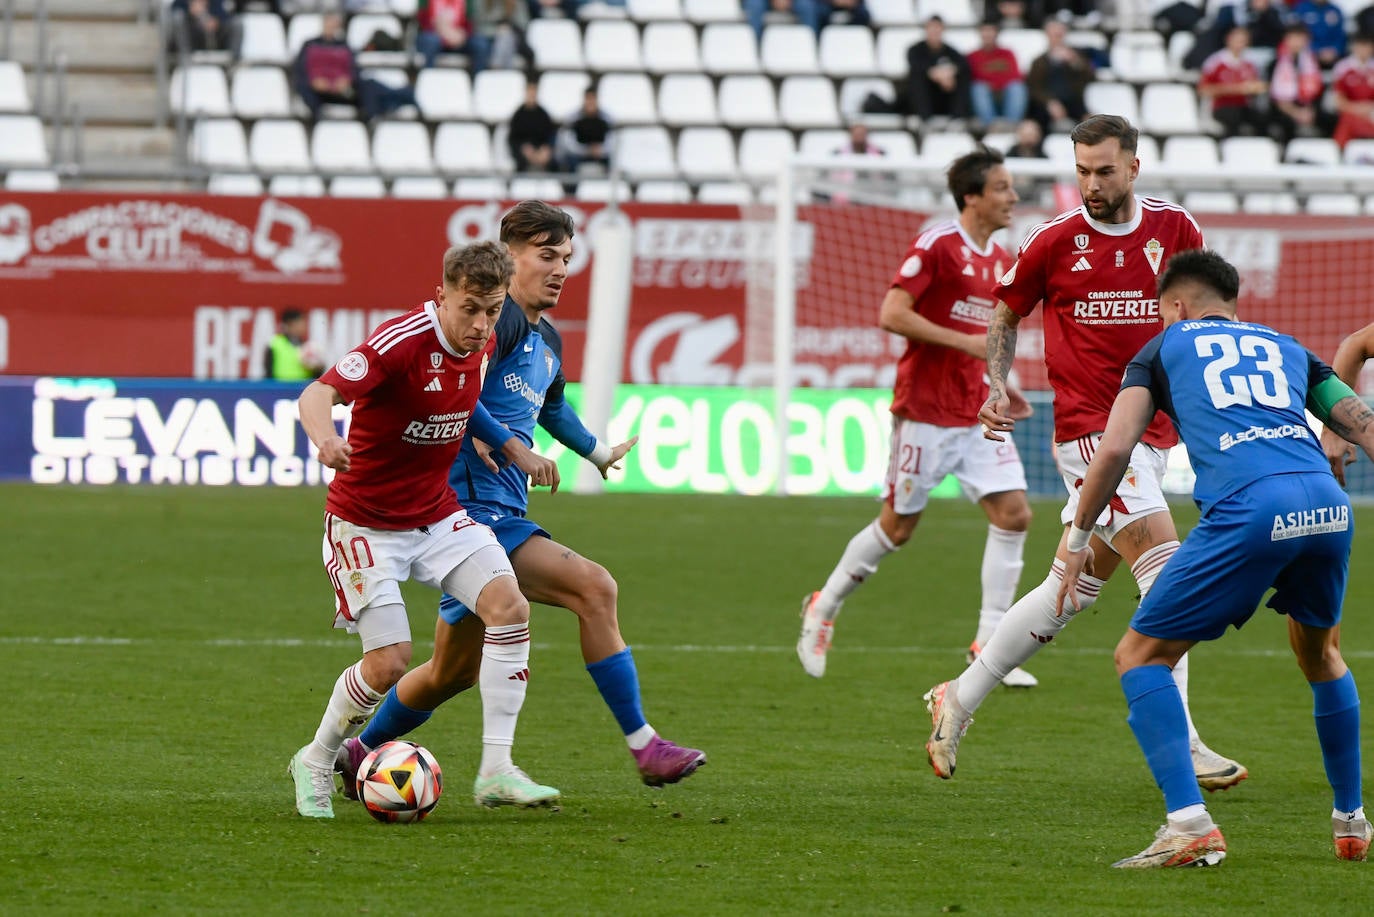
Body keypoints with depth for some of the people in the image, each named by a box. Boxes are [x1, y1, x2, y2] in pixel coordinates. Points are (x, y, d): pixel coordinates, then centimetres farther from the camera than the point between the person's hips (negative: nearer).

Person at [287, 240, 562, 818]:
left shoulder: (480, 343, -2)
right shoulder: (401, 341, -25)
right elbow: (317, 394, -35)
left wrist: (516, 452, 17)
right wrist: (324, 438, -56)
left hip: (438, 514, 7)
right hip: (366, 523, -7)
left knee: (509, 605, -15)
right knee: (389, 662, -13)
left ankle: (496, 770, -12)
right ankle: (316, 761, 15)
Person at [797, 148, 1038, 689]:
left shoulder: (1000, 260, 12)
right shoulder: (936, 246, -13)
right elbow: (891, 315, -20)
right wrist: (966, 342, -22)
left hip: (978, 414, 7)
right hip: (926, 412, -7)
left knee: (1013, 513, -6)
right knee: (898, 527, 3)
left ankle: (989, 646, -2)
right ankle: (823, 609, 24)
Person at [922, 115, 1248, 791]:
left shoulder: (1175, 229, 5)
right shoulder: (1055, 241, -2)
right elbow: (1006, 313, 12)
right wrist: (996, 386, 0)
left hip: (1152, 433, 5)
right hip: (1088, 427, -5)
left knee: (1071, 589, 10)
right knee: (1167, 571, -17)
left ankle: (959, 700, 25)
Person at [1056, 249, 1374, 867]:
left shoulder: (1164, 347, 22)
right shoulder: (1285, 347, 31)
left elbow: (1114, 450, 10)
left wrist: (1079, 540, 20)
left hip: (1247, 509, -4)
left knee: (1141, 655, 10)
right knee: (1320, 654, 32)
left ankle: (1190, 827, -5)